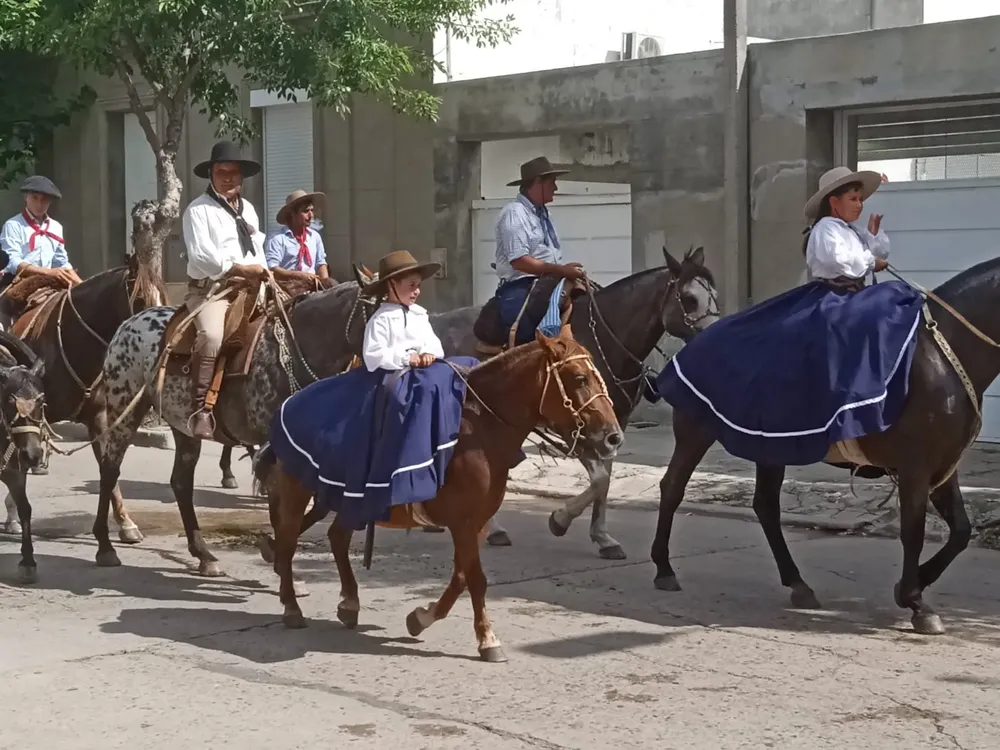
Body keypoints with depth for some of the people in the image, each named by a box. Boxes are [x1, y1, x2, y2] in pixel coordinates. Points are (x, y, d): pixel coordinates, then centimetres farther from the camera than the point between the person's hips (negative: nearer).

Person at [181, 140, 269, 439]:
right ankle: (201, 409, -33)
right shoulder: (198, 209, -2)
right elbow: (201, 254, -14)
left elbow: (258, 250, 20)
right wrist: (240, 269, -19)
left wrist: (262, 274, 0)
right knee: (212, 336, -33)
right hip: (210, 288, -7)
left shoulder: (248, 209, 21)